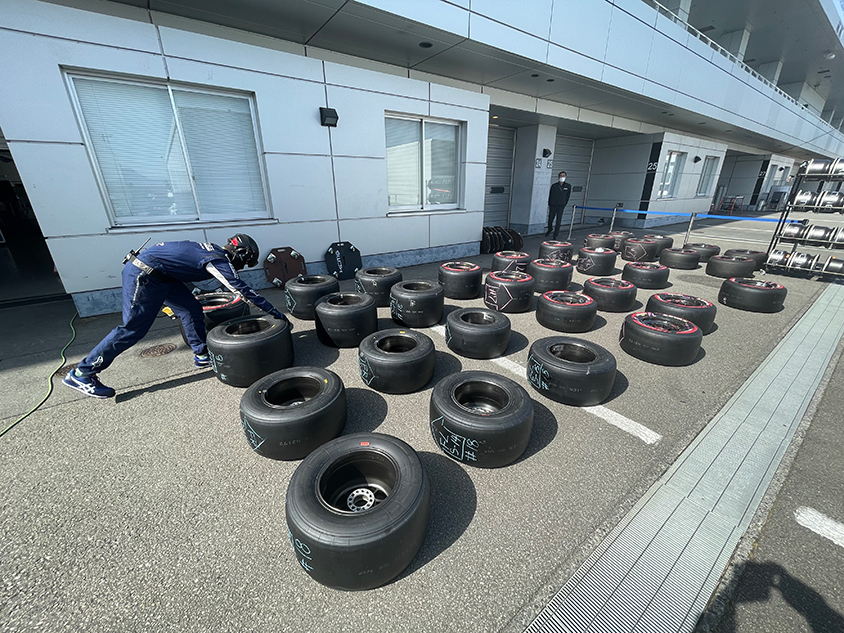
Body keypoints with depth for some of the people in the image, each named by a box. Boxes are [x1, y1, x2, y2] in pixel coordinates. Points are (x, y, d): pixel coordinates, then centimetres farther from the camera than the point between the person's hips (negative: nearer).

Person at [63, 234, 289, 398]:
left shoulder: (215, 251, 8)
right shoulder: (218, 261, -19)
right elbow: (243, 290, -23)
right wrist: (276, 313, -21)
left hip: (159, 275, 10)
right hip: (143, 274, -10)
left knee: (192, 310, 7)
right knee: (133, 328, -5)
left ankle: (202, 355, 17)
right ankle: (81, 374, 9)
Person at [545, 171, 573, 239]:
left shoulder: (568, 186, 4)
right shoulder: (554, 186, 0)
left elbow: (568, 196, 11)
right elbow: (550, 196, 5)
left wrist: (564, 205, 6)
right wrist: (549, 205, 3)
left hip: (561, 206, 0)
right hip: (553, 206, 0)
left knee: (558, 221, -5)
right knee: (550, 220, 7)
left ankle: (555, 236, 2)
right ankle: (549, 230, 39)